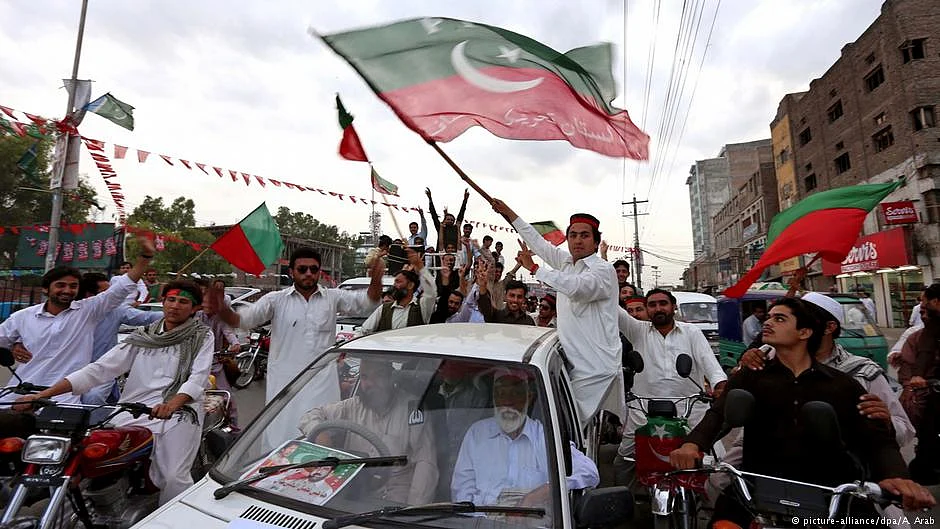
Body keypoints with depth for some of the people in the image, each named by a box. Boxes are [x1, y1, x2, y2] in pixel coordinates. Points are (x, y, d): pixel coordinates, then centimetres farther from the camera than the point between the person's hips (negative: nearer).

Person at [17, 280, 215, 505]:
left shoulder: (202, 336, 4)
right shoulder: (141, 337, 16)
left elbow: (198, 377, -8)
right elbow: (100, 368, 10)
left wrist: (173, 403, -26)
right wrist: (43, 394, -1)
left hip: (180, 411, -4)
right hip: (134, 412, 5)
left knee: (175, 478, -17)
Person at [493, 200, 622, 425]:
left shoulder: (603, 269, -10)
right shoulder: (567, 262, 12)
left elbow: (575, 287, -29)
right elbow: (539, 242, 21)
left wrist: (533, 268, -19)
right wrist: (509, 213, 27)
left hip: (597, 369, -7)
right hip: (574, 363, 7)